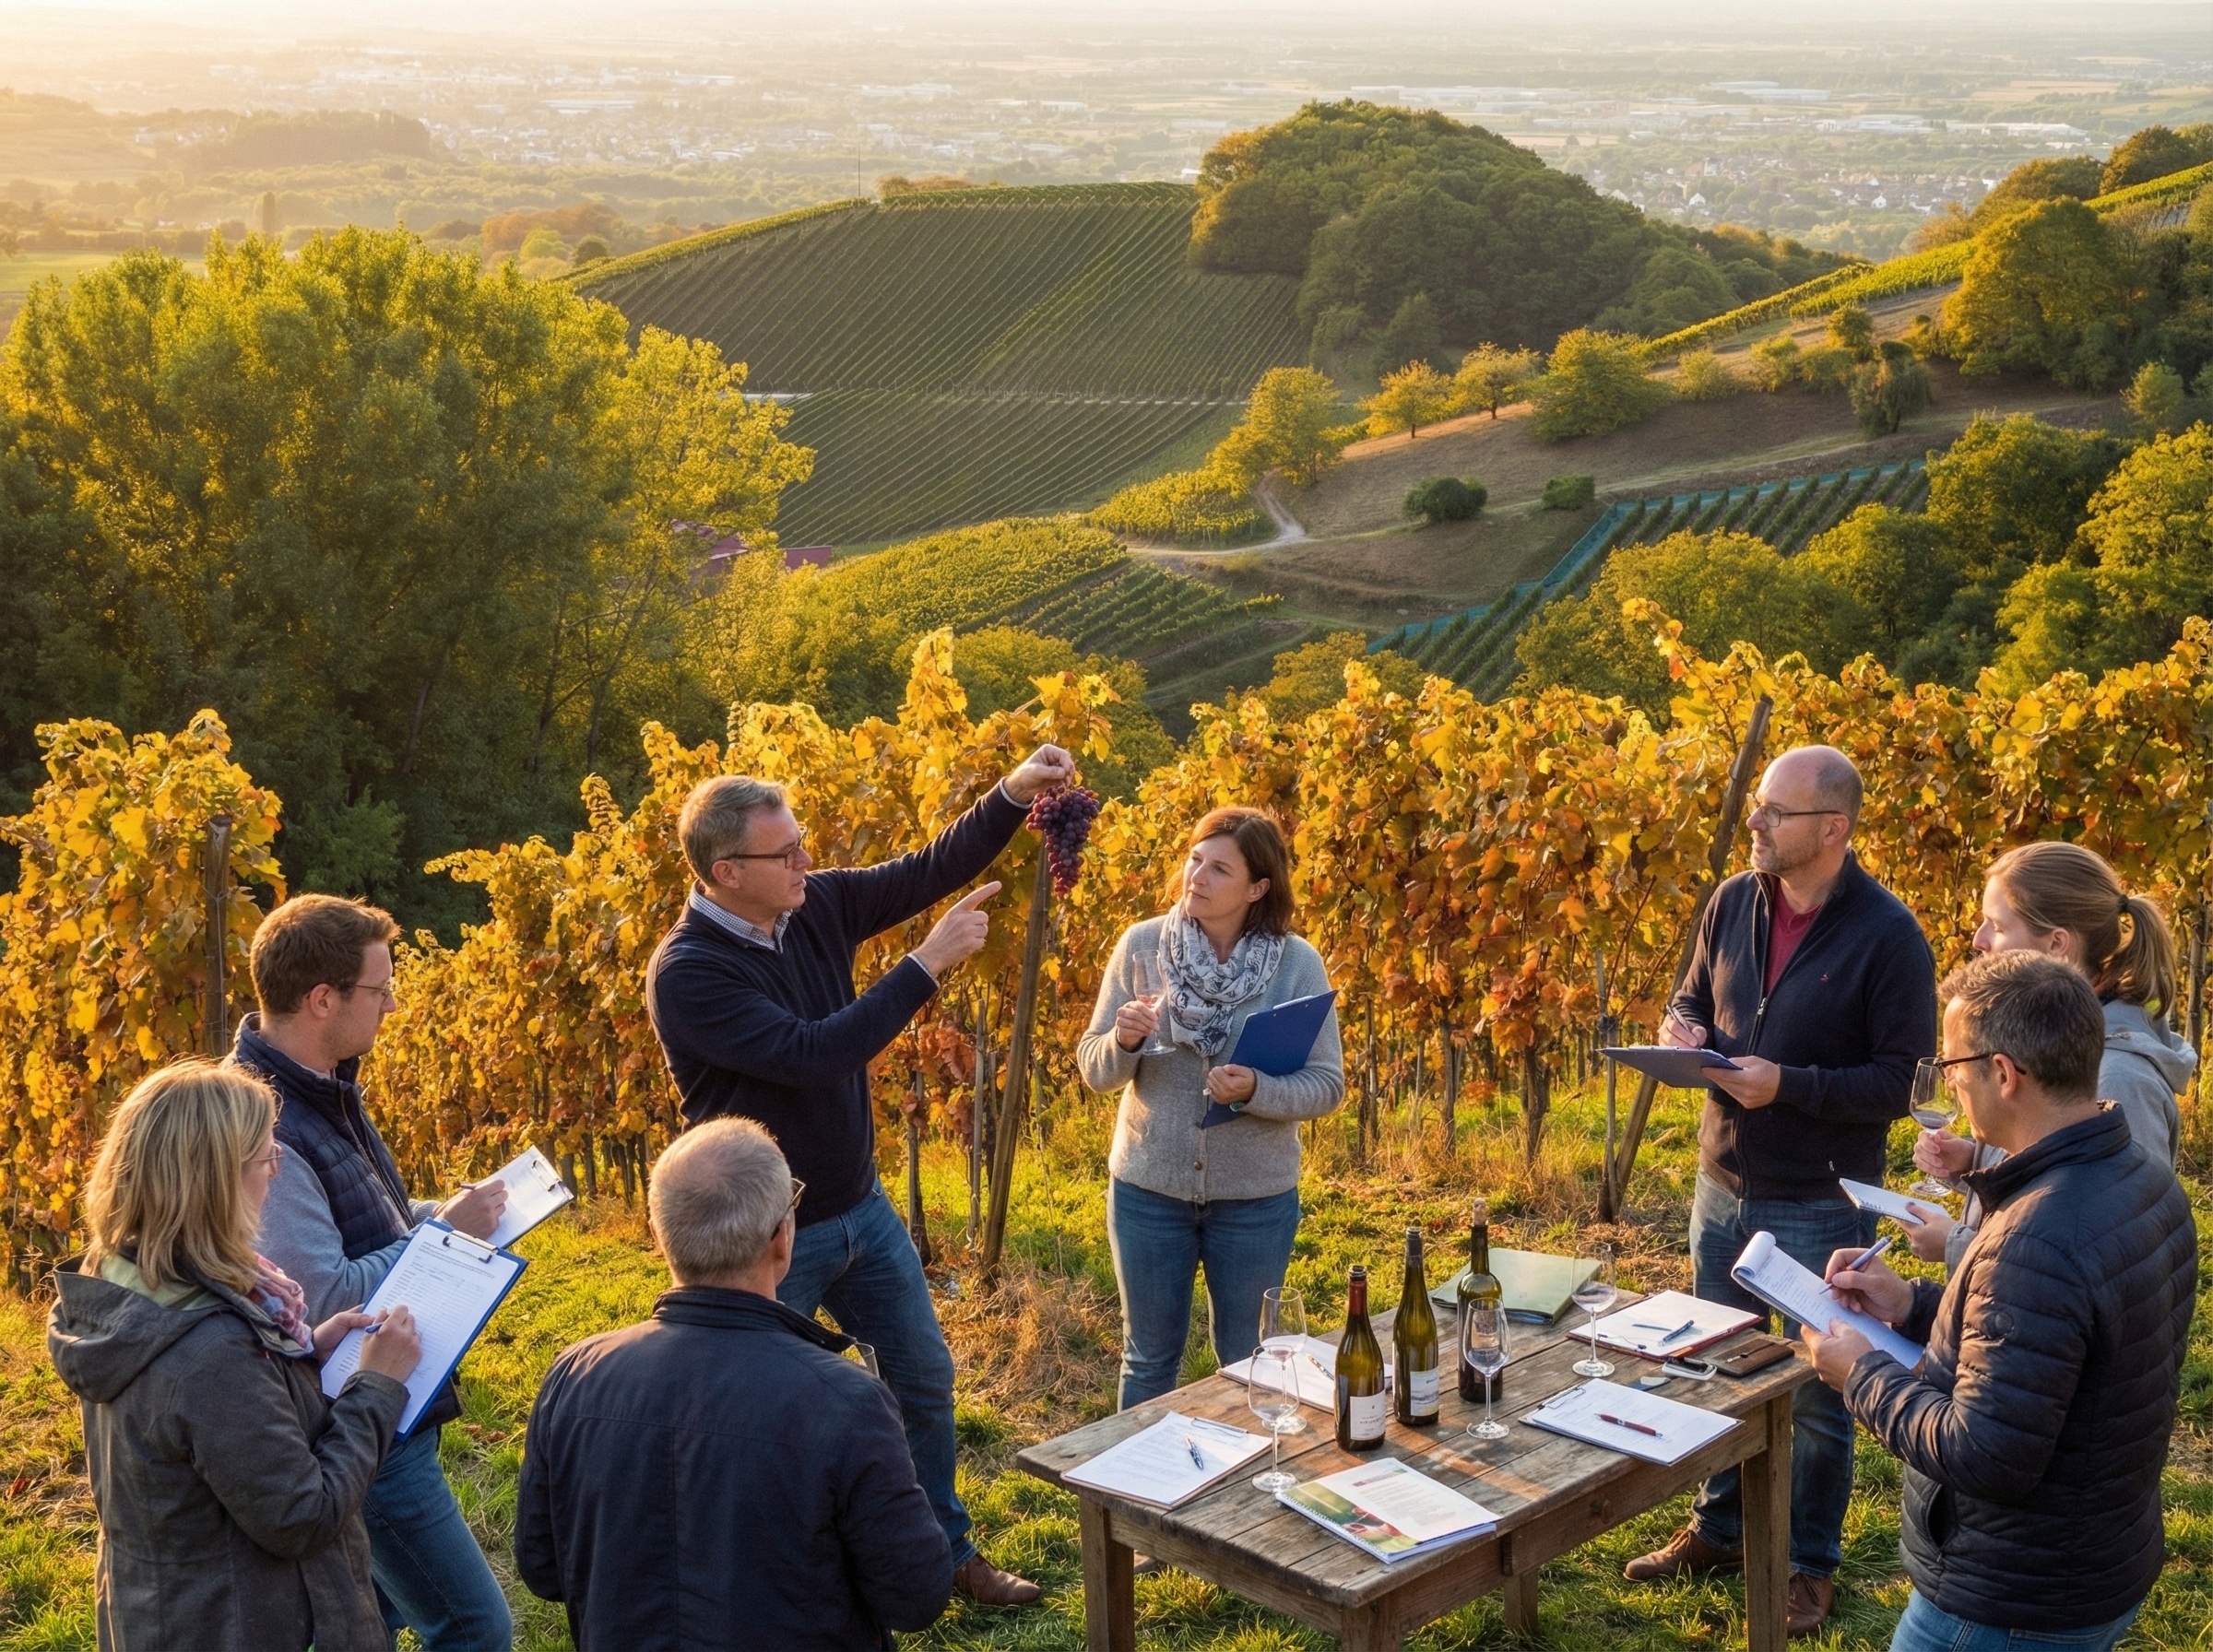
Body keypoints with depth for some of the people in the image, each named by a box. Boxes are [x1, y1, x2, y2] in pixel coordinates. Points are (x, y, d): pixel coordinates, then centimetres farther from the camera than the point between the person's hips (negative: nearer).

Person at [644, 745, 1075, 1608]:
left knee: (926, 1380, 18)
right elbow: (810, 1055, -32)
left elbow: (925, 871, 2)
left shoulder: (815, 907, -6)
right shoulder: (687, 972, -25)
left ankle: (948, 1551, 37)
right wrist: (927, 963, -30)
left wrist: (1013, 794, -13)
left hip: (861, 1206, 7)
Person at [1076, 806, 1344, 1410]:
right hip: (1148, 1187, 1)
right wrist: (1122, 1041, -25)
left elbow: (1327, 1085, -9)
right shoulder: (1141, 945, -6)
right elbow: (1095, 1069, -2)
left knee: (1247, 1362, 17)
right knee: (1149, 1359, 15)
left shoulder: (1298, 964, -9)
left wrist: (1255, 1090, -28)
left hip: (1256, 1198, 0)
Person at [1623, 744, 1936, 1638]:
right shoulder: (1733, 902, -2)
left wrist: (1787, 1085, -26)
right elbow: (1692, 997, 13)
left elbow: (1901, 1082, -17)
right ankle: (1719, 1529, 39)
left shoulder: (1888, 937, -18)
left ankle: (1812, 1563, 28)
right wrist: (1682, 1029, -10)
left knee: (1815, 1394, 10)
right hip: (1723, 1184, 6)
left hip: (1821, 1205, -6)